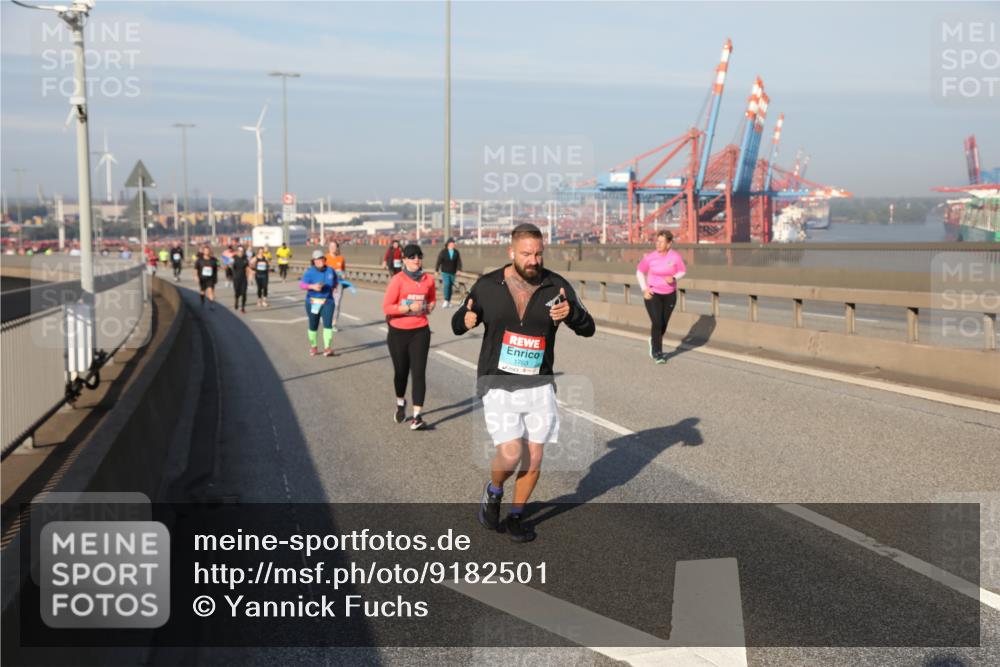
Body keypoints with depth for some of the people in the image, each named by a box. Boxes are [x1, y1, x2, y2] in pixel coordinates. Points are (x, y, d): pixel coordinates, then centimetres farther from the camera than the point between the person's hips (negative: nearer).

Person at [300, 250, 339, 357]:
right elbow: (302, 284, -16)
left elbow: (335, 283, 20)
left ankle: (327, 348, -15)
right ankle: (313, 347, 28)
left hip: (327, 302, 1)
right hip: (313, 302, -1)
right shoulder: (310, 272, -8)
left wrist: (331, 288, 5)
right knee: (313, 325, 9)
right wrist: (312, 286, -30)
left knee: (328, 324, -14)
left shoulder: (330, 271, 1)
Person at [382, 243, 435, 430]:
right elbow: (386, 307, -13)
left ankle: (417, 415, -6)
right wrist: (409, 307, -22)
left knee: (418, 372, -7)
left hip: (420, 332, 2)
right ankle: (400, 404, 42)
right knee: (401, 372, 14)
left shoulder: (428, 280, 2)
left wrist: (429, 307, 1)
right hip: (398, 332, -1)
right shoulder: (397, 280, -10)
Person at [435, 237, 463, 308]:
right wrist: (436, 271, -2)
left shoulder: (456, 252, 1)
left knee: (450, 286, 7)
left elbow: (459, 262, -4)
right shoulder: (443, 252, -6)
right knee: (446, 285, -16)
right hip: (445, 272, -3)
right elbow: (439, 262, -3)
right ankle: (446, 301, -18)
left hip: (453, 273, 3)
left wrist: (459, 270, -19)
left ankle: (449, 301, 15)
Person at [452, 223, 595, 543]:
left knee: (533, 460, 5)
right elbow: (458, 324, 7)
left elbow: (587, 329, -6)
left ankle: (515, 517, 28)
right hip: (498, 384, -2)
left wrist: (571, 313, -28)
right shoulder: (488, 286, -4)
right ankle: (494, 490, 21)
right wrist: (465, 319, -18)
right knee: (510, 455, -14)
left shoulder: (556, 286, -4)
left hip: (538, 385, 2)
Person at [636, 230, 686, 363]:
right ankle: (657, 353, 1)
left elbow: (682, 271, 3)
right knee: (657, 323, -14)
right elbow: (639, 272, 2)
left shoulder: (676, 256, -9)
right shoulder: (650, 257, -11)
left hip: (669, 295, 2)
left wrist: (673, 278, -18)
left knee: (663, 324, 11)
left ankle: (654, 341, 43)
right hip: (652, 294, -2)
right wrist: (644, 289, -9)